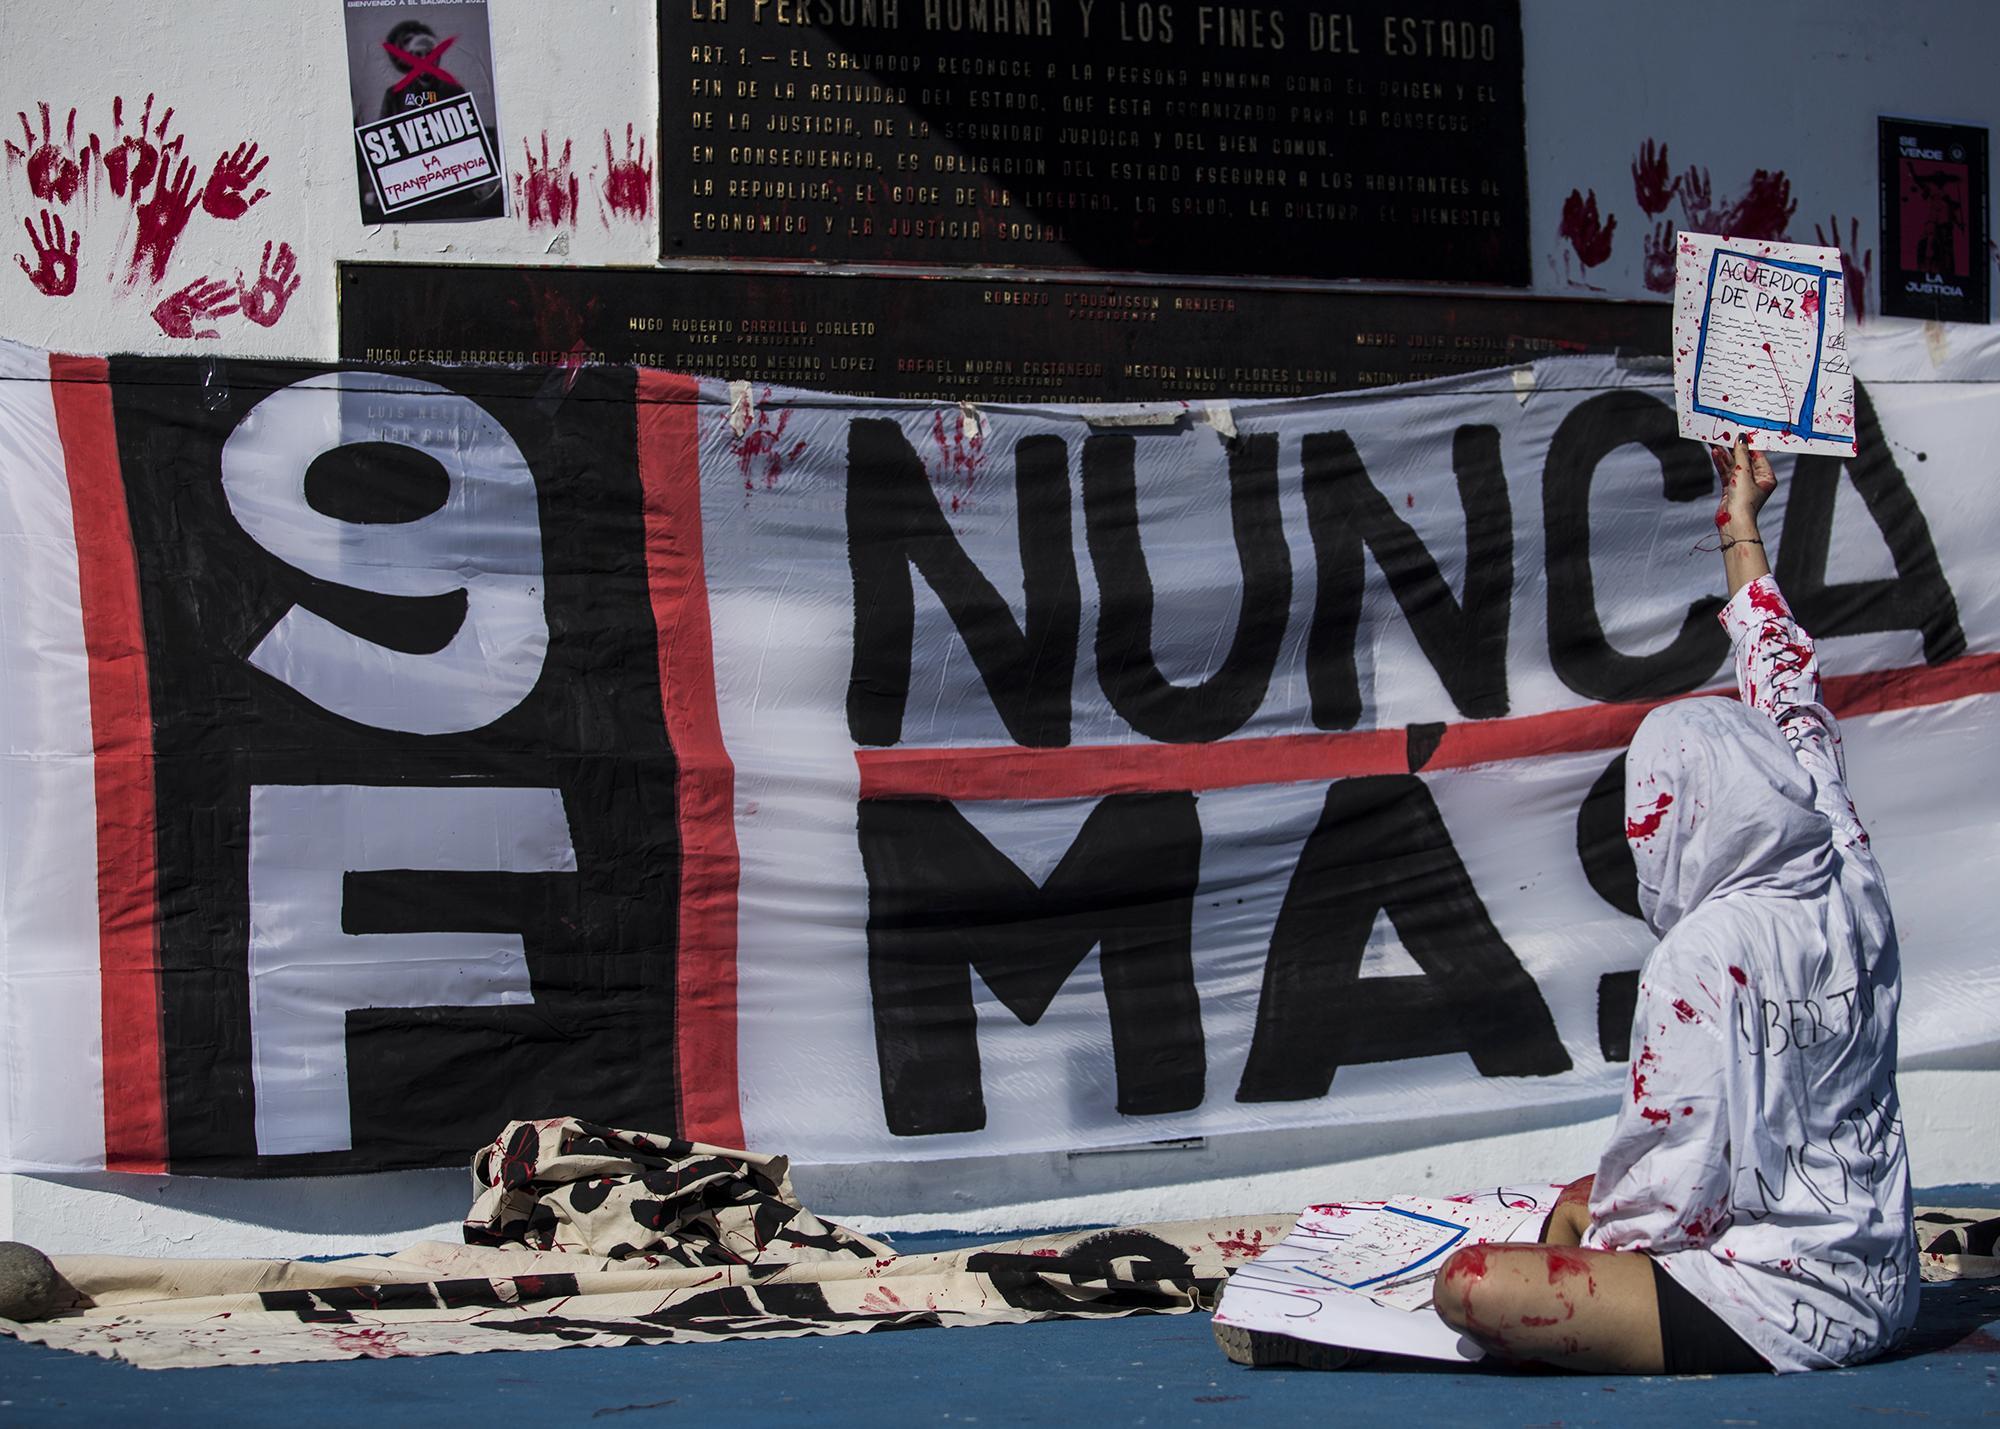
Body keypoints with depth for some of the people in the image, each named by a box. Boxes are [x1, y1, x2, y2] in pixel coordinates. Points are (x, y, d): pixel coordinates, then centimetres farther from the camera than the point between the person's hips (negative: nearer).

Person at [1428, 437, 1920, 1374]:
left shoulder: (1705, 956, -22)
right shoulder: (1850, 882, 0)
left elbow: (1681, 1174, -20)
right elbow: (1793, 706, 15)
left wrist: (1597, 1231, 2)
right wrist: (1742, 535, 27)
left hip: (1781, 1312, -9)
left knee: (1468, 1286, -16)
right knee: (1576, 1207, 28)